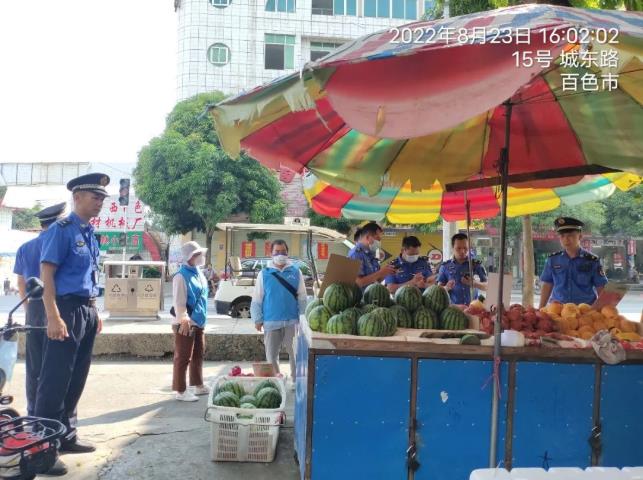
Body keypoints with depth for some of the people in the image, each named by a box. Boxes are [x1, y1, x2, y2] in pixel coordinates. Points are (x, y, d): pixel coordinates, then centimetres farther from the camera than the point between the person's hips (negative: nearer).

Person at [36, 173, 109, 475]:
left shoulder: (89, 234, 13)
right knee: (55, 381, -5)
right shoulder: (61, 229, -10)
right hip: (67, 308, -8)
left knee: (76, 379, 14)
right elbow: (47, 274, -16)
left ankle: (66, 437, 24)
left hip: (88, 310, 8)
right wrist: (54, 317, -23)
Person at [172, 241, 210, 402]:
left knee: (198, 355, 18)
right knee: (183, 358, -2)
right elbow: (179, 302, -23)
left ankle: (197, 385, 30)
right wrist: (184, 319, -33)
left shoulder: (199, 273, 12)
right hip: (185, 324, -9)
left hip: (198, 322, 9)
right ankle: (181, 391, 4)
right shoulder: (181, 276, -16)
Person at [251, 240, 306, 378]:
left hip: (292, 321, 0)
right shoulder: (264, 273, 1)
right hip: (271, 321, 0)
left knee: (295, 353, 3)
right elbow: (257, 299, 3)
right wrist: (257, 319, -1)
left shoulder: (296, 272, 2)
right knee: (271, 355, 9)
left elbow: (302, 297, 5)